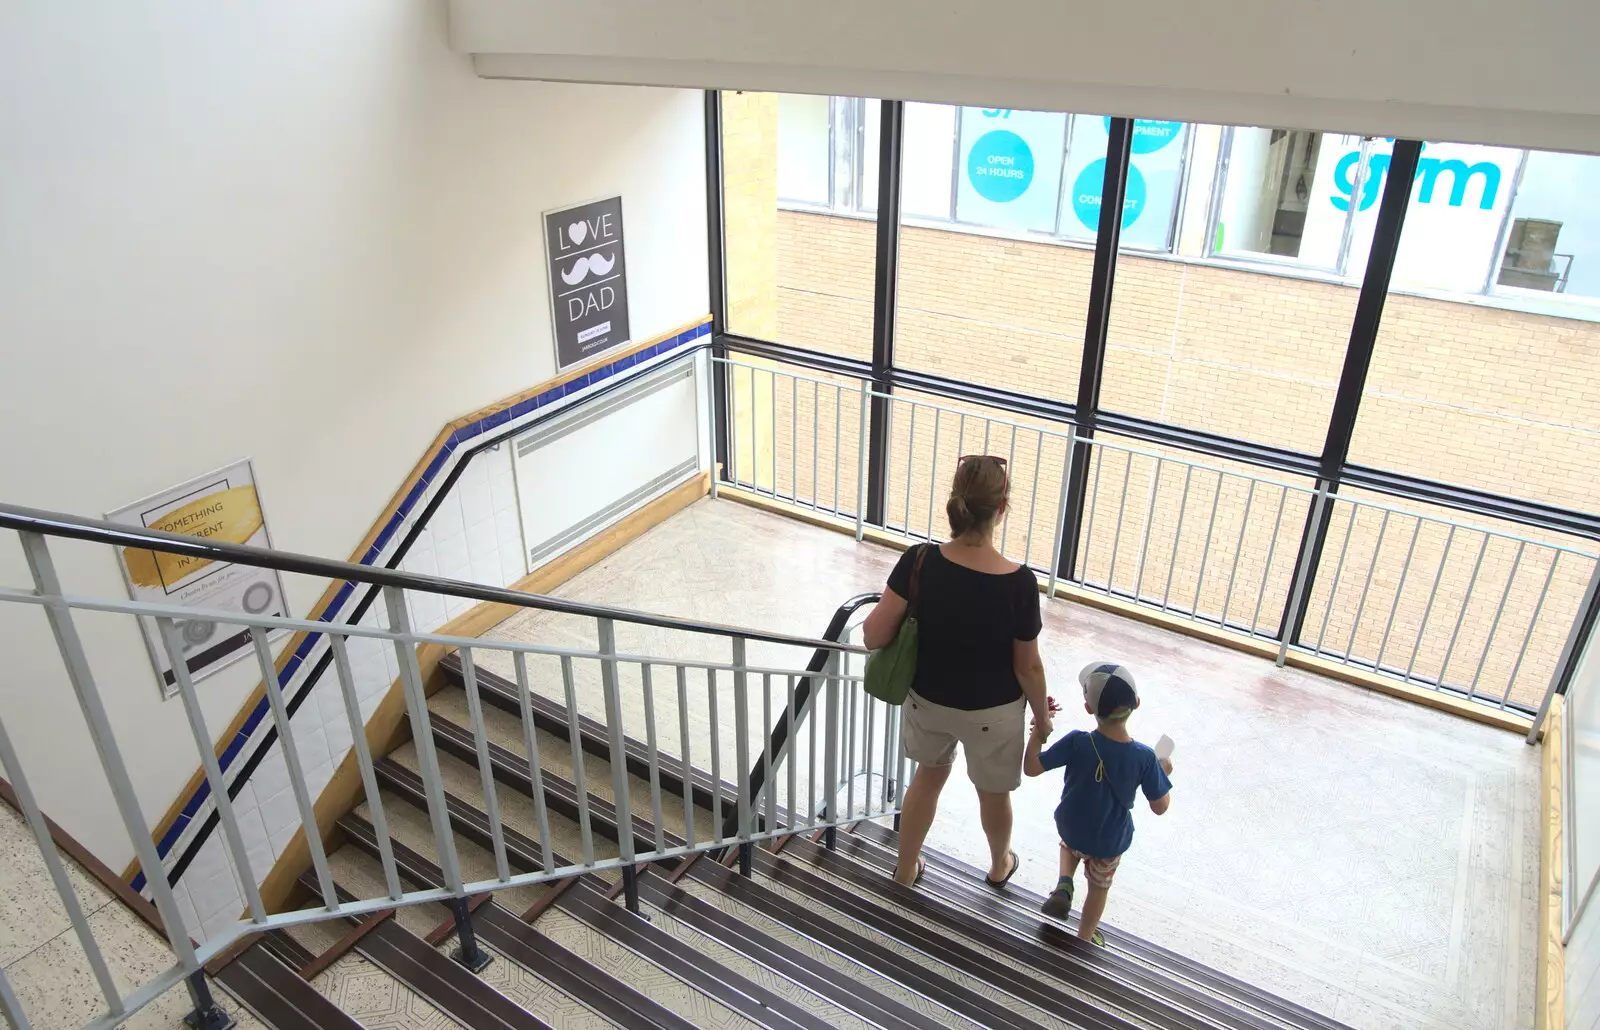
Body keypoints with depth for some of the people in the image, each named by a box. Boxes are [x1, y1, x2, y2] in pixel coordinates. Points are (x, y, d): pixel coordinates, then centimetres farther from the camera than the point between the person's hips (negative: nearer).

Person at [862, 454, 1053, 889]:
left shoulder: (920, 562, -24)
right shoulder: (1019, 583, -28)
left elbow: (874, 637, -19)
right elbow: (1028, 666, -16)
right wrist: (1042, 714, 3)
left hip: (929, 699, 2)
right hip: (992, 712, -2)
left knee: (929, 775, 30)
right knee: (994, 792, 27)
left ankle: (906, 868, 49)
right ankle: (1000, 865, 56)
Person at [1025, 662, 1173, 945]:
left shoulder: (1077, 743, -28)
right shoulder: (1145, 758, -25)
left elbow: (1031, 768, -22)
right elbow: (1160, 807, -13)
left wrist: (1038, 733, -9)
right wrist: (1164, 772, 3)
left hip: (1070, 828, 0)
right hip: (1110, 841, 0)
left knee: (1071, 844, 36)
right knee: (1099, 888, 27)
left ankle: (1064, 884, 13)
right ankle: (1084, 939, 44)